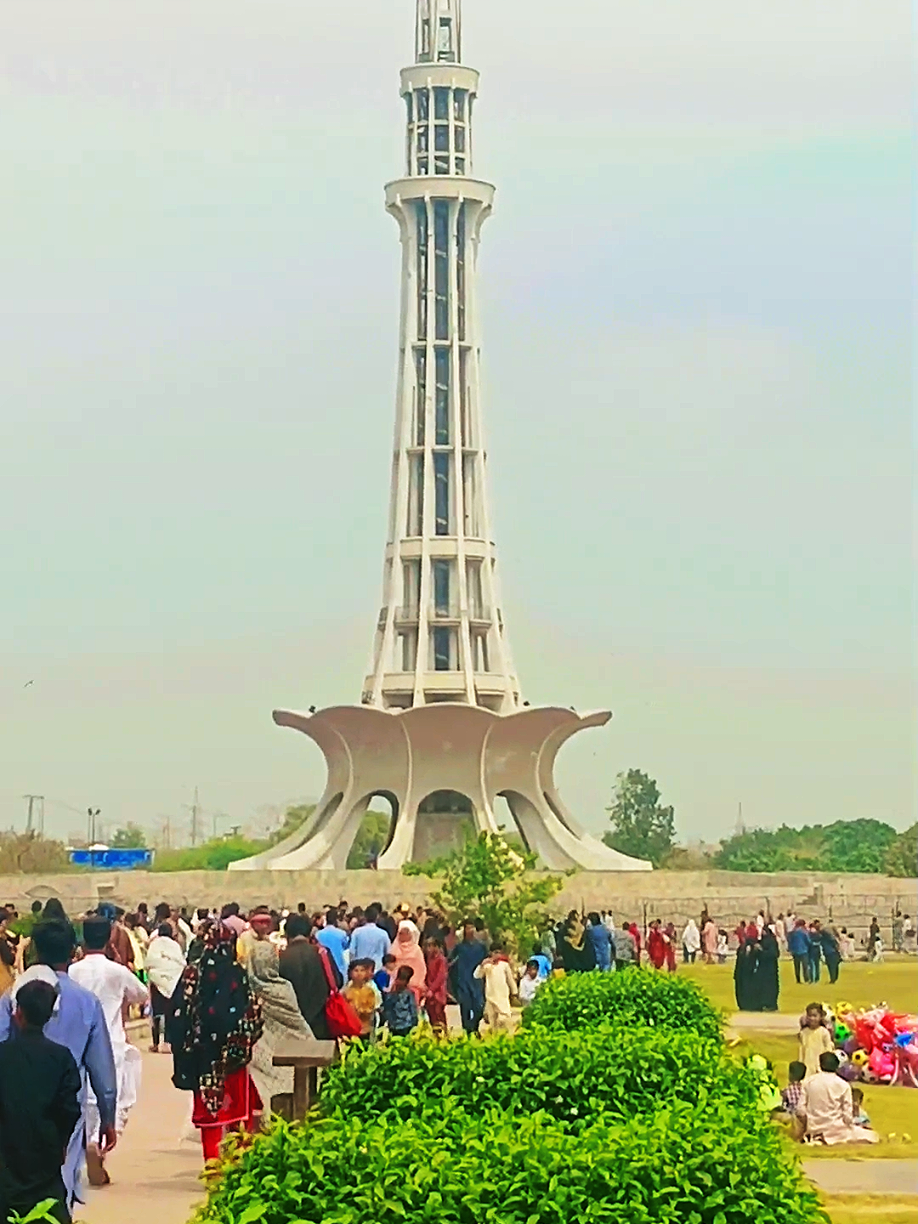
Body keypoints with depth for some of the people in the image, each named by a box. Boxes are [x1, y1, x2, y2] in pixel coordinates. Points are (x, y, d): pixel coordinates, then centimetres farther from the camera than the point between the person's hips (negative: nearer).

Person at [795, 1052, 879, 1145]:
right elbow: (848, 1115, -9)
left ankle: (813, 1137, 2)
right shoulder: (843, 1085, -8)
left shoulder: (808, 1081, -1)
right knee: (874, 1137, 7)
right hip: (835, 1128, -5)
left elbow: (801, 1109, -3)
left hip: (813, 1128, 5)